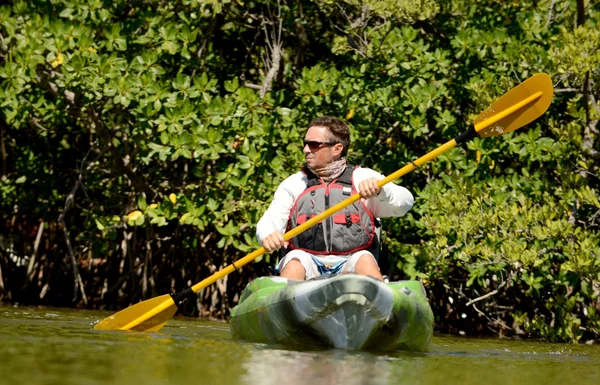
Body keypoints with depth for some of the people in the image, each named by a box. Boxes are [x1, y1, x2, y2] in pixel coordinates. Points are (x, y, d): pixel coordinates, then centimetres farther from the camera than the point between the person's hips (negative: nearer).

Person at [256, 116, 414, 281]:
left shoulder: (363, 178, 13)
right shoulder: (293, 184, 18)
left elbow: (405, 202, 0)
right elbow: (269, 221, 5)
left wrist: (379, 189, -22)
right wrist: (267, 236, -20)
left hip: (350, 265, -1)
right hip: (308, 265, 1)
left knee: (364, 259, -31)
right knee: (295, 259, -30)